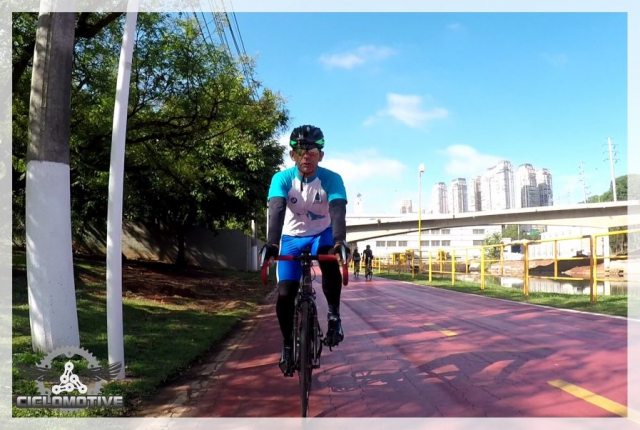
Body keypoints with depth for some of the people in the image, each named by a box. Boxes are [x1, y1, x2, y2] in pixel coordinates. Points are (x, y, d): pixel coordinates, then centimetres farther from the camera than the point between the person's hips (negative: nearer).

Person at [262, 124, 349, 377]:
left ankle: (334, 315, -11)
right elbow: (276, 210, -35)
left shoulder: (331, 179, -22)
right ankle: (287, 344, 16)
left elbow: (338, 211, -36)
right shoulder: (282, 179, -21)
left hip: (322, 234, -1)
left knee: (331, 265, -35)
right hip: (292, 236, 1)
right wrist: (271, 243, -53)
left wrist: (339, 242, -54)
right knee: (285, 295, -6)